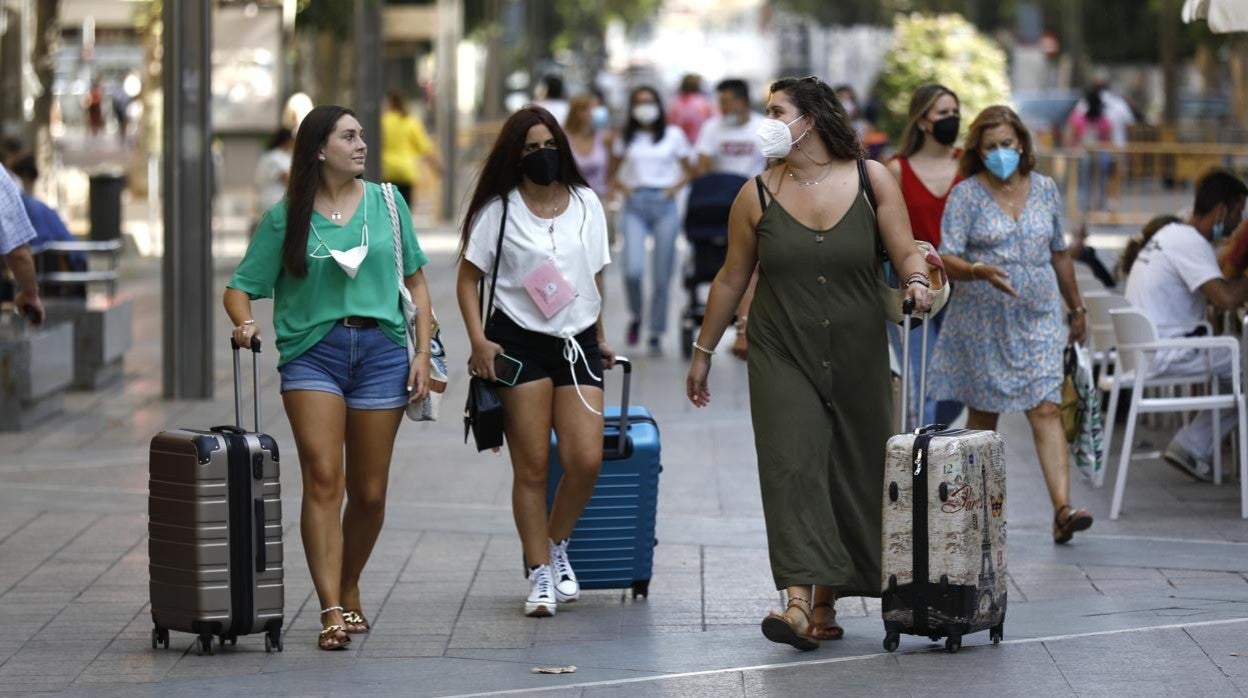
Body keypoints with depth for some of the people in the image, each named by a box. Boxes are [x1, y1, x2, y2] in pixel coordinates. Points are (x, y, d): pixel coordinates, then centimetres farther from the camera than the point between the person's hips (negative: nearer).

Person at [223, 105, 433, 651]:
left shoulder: (386, 202, 8)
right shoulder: (286, 217, 2)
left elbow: (416, 281, 12)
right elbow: (242, 286, 4)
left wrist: (423, 352, 4)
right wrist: (244, 322, -18)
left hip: (380, 348, 2)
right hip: (312, 351, -2)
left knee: (368, 492, 6)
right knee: (323, 479, -15)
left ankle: (350, 592, 29)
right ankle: (330, 612, -16)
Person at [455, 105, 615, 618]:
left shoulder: (586, 204, 9)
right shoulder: (499, 210, -2)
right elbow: (468, 278, 1)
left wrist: (600, 338, 21)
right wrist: (478, 341, -10)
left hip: (577, 341, 3)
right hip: (520, 340, -3)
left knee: (586, 460, -7)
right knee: (532, 466, 0)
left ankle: (556, 546, 18)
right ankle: (540, 573, 8)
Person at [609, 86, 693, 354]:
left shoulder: (673, 135, 9)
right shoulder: (625, 138, 10)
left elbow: (688, 171, 16)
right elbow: (611, 173, 19)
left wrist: (675, 188, -2)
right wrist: (622, 187, 0)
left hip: (664, 204, 0)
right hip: (635, 205, 0)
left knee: (662, 276, -1)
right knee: (633, 269, -18)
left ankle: (656, 334, 10)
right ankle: (635, 316, 9)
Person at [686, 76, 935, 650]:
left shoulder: (872, 180, 0)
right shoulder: (757, 195, 1)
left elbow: (904, 250, -1)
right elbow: (731, 279, 7)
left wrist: (917, 280, -23)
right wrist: (703, 352, 10)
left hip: (856, 357, 1)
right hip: (783, 355, -1)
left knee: (852, 471, 5)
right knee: (792, 463, -15)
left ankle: (826, 602, 18)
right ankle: (799, 600, -24)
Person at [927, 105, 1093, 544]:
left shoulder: (1044, 190, 7)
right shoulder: (965, 196, -4)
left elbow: (1059, 254, 18)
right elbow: (947, 260, -12)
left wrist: (1076, 307, 21)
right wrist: (980, 271, -31)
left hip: (1039, 317, 2)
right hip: (983, 321, -2)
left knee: (1046, 410, -10)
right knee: (983, 413, 7)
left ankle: (1062, 509, -19)